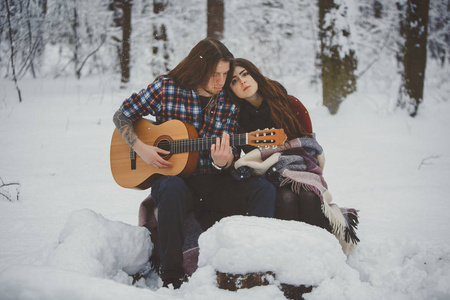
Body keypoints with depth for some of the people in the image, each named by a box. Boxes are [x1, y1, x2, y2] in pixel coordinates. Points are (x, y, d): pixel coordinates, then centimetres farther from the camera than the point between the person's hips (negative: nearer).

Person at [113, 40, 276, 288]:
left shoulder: (228, 103, 3)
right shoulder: (166, 88, -4)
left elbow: (231, 155, 3)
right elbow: (121, 115, 5)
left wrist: (222, 161, -23)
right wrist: (140, 148, -12)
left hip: (213, 181, 3)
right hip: (172, 175, -3)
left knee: (264, 190, -22)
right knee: (172, 189, -40)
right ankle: (171, 276, -29)